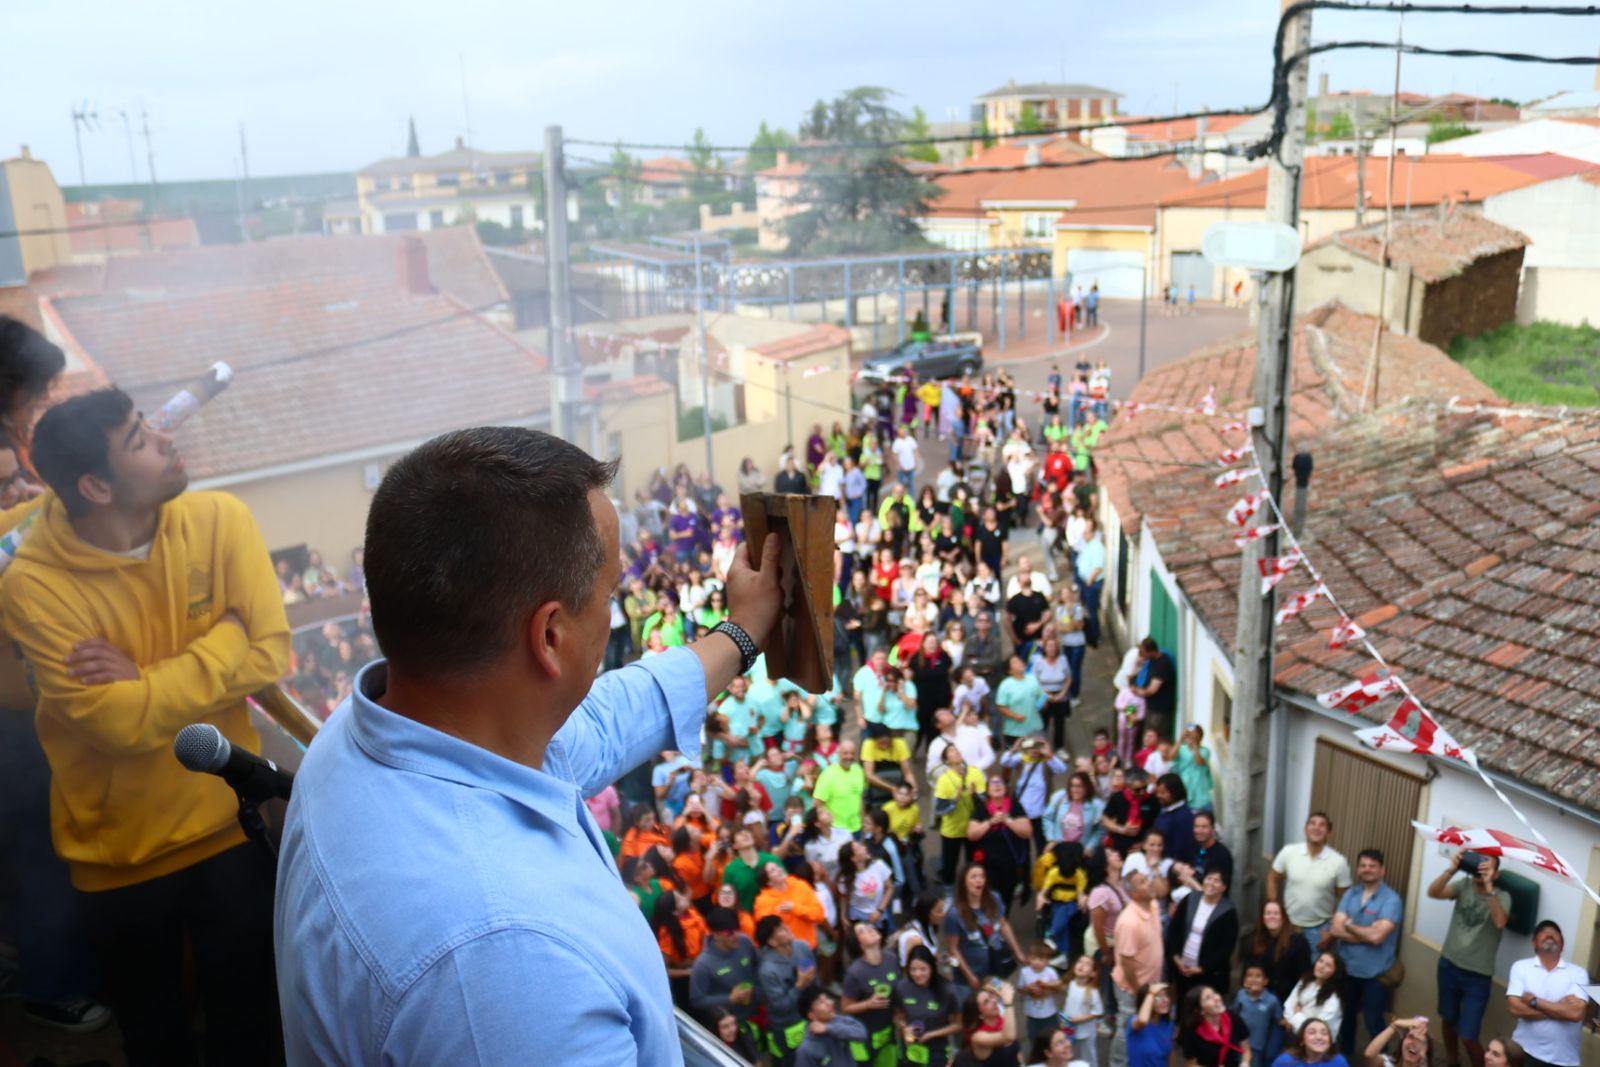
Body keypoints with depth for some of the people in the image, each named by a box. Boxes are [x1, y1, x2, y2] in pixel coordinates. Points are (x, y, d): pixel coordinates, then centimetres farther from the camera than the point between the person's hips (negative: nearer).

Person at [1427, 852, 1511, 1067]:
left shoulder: (1502, 897, -13)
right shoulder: (1464, 885, -5)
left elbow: (1499, 922, -33)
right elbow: (1433, 893, -20)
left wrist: (1488, 886, -38)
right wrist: (1451, 870, -33)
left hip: (1477, 976, -4)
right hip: (1449, 965, 4)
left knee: (1468, 1036, -3)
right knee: (1448, 1019, 22)